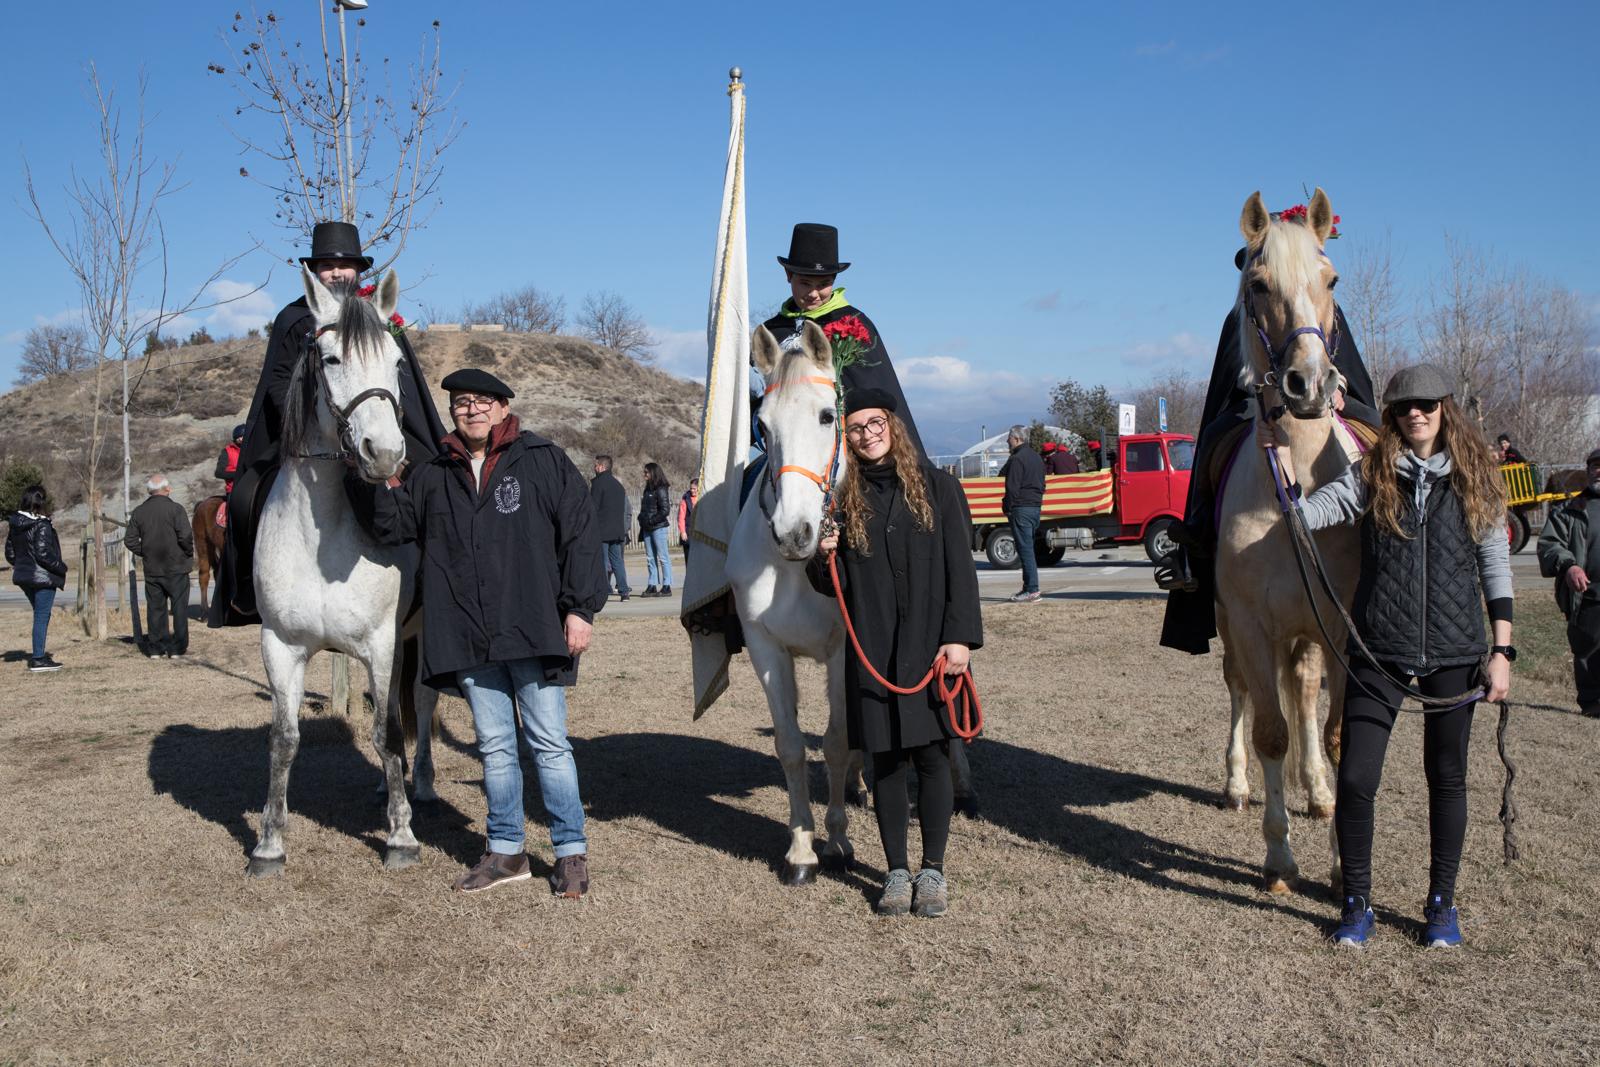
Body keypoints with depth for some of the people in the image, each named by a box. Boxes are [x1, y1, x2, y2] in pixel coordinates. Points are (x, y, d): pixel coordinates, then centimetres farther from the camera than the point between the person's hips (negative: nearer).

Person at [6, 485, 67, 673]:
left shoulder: (15, 525, 6)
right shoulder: (42, 526, -18)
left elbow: (9, 553, 12)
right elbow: (43, 553, -22)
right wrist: (62, 568, -10)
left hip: (23, 576, 8)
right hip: (43, 577, -8)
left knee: (40, 615, 20)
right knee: (42, 617, -2)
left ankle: (38, 654, 24)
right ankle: (38, 660, -1)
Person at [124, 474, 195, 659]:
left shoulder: (138, 512, 6)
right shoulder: (175, 509, -10)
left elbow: (130, 540, 5)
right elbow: (185, 536, -17)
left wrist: (144, 553, 13)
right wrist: (188, 553, -1)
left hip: (151, 569, 4)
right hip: (176, 568, -4)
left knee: (155, 608, 10)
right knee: (179, 608, 3)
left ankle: (156, 648, 12)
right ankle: (178, 648, 3)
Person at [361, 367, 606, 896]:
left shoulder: (543, 461, 0)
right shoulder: (433, 477, 12)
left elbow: (580, 534, -3)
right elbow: (394, 525, 14)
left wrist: (580, 608, -9)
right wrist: (385, 485, -5)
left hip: (532, 631, -4)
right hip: (469, 637, 4)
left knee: (549, 743, 0)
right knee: (494, 747, 13)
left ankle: (571, 852, 11)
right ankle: (506, 851, 25)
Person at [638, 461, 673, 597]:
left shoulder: (661, 490, -10)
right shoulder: (648, 490, 15)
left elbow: (665, 510, -15)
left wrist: (651, 521, -15)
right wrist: (642, 520, 6)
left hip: (659, 527, -8)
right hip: (647, 528, 8)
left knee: (663, 557, -4)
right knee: (650, 558, 8)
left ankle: (667, 587, -2)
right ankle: (651, 586, 10)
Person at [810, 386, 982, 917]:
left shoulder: (937, 486, 2)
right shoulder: (845, 500, 6)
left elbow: (960, 568, -2)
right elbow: (836, 587, 8)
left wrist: (960, 636, -10)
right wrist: (825, 558, -14)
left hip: (932, 647, -1)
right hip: (873, 652, 2)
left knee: (932, 756, 4)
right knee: (887, 763, 7)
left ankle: (933, 870, 17)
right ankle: (897, 872, 19)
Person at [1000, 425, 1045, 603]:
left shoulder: (1017, 459, -13)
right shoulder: (1036, 457, 17)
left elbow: (1012, 487, -17)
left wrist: (1006, 507, -8)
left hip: (1021, 508, -9)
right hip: (1036, 507, 9)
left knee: (1025, 549, -9)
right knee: (1027, 548, 15)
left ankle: (1032, 591, -11)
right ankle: (1029, 588, 17)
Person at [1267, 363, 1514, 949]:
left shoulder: (1476, 479, 4)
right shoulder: (1371, 475, 3)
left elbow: (1496, 567, 5)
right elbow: (1308, 514, -10)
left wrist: (1501, 650, 0)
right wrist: (1281, 453, -20)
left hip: (1454, 652, 1)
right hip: (1378, 651, -1)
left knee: (1446, 777, 11)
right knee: (1355, 778, -4)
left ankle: (1441, 903, 28)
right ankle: (1357, 902, 15)